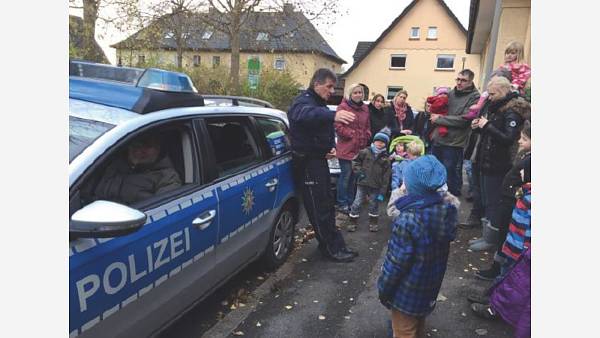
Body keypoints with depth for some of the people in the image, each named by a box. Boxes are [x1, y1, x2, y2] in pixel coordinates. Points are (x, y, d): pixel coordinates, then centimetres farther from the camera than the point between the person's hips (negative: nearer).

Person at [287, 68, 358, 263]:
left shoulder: (320, 103, 17)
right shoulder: (303, 101, -15)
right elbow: (306, 114, -42)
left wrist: (331, 147, 3)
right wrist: (333, 115, -60)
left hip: (319, 160, 10)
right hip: (307, 163, -10)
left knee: (327, 204, 16)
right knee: (319, 208, -4)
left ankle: (334, 245, 27)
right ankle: (332, 249, 6)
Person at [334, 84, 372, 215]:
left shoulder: (365, 108, 14)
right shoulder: (343, 107, -7)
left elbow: (367, 126, 20)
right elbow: (338, 126, -13)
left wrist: (366, 136, 4)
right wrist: (352, 134, -13)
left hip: (360, 148, 6)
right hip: (346, 147, -6)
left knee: (354, 176, 13)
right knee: (345, 175, -2)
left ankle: (350, 202, 26)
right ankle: (342, 204, 9)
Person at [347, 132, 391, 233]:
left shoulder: (385, 159, 0)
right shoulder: (365, 152, -1)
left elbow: (386, 178, -1)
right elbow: (355, 160, 11)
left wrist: (382, 192, -5)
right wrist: (358, 171, -5)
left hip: (375, 186, 0)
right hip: (362, 183, 0)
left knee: (374, 205, 11)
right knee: (357, 203, 3)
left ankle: (373, 223, 29)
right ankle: (353, 222, 15)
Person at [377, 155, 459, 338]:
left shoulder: (407, 220, -33)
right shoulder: (446, 210, -11)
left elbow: (395, 262, -24)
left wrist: (383, 289, -11)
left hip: (407, 291, -7)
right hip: (430, 286, 7)